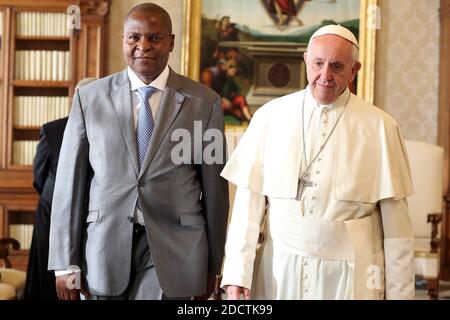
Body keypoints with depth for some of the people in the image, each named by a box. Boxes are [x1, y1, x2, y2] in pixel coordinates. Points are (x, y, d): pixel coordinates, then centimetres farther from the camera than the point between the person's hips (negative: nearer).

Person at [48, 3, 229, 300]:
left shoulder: (204, 102, 1)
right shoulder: (90, 97, 4)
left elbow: (214, 187, 5)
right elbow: (70, 181, 3)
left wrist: (211, 266, 8)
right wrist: (66, 263, 0)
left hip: (171, 249, -1)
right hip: (105, 244, 2)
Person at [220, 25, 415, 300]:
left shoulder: (380, 127, -4)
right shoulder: (269, 117, -1)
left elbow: (394, 217, -3)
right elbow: (249, 199, -3)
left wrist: (399, 292, -3)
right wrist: (237, 272, -9)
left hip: (350, 276, -1)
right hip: (279, 269, 1)